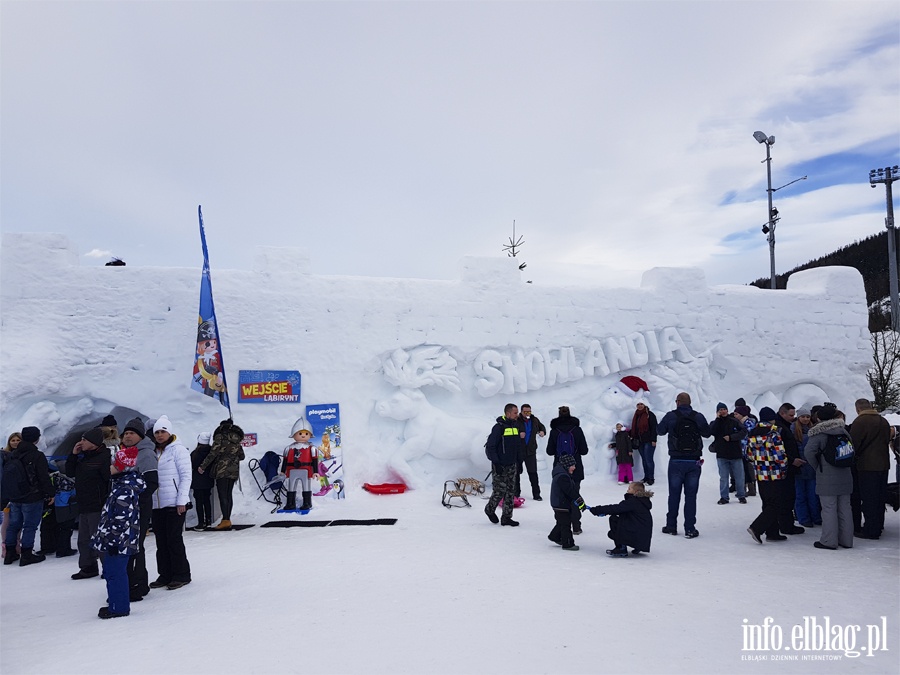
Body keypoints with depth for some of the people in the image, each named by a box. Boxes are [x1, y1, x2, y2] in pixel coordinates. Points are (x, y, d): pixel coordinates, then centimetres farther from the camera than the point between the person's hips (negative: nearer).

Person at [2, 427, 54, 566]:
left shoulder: (10, 456, 8)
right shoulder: (37, 456, -16)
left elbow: (5, 476, 15)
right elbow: (44, 477, -16)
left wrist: (7, 497, 23)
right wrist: (50, 493, -6)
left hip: (14, 498, 7)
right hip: (32, 498, -7)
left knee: (13, 525, 16)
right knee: (30, 526, 0)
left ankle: (10, 554, 22)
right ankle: (26, 555, 2)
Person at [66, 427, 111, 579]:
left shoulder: (105, 456, -16)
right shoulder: (83, 457, 13)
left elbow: (111, 479, -22)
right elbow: (69, 472, 18)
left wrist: (106, 503, -22)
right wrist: (73, 455, 5)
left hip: (97, 507, -9)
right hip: (84, 507, 10)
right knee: (84, 540, 16)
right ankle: (88, 567, 28)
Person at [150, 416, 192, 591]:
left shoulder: (178, 450, -5)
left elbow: (186, 476, -9)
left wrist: (182, 501, -14)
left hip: (174, 504, -6)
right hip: (156, 504, 6)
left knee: (174, 539, -2)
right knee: (161, 541, 10)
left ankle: (181, 575, 8)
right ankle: (165, 574, 21)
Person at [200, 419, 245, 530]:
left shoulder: (220, 437, -5)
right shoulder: (237, 440, 11)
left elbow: (213, 454, -10)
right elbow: (241, 456, 14)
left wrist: (202, 467, -2)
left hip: (222, 470, -6)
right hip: (234, 471, 6)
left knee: (222, 495, -6)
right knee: (228, 495, 10)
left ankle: (225, 520, -12)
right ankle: (227, 520, 11)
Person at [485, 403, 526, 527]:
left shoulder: (515, 426, 10)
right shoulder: (499, 427, -14)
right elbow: (490, 447, -15)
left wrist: (519, 461, 15)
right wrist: (496, 463, -17)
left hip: (512, 465, 7)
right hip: (500, 466, -7)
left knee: (511, 491, 7)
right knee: (500, 490, -4)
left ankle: (506, 517, 14)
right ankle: (490, 509, 22)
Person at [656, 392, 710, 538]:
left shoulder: (671, 416, -7)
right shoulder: (698, 417, -3)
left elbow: (660, 431, 7)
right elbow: (707, 433, 11)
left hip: (676, 462, -1)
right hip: (694, 462, 1)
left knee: (674, 494, 10)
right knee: (691, 495, 5)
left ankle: (671, 526, 16)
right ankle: (690, 528, 4)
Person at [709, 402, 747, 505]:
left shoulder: (734, 421, 3)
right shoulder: (715, 423, 6)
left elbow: (744, 431, -6)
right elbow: (711, 431, -14)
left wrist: (731, 437, -15)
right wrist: (718, 419, -13)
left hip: (736, 453, 0)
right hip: (722, 454, 1)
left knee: (739, 477, 7)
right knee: (723, 477, 5)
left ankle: (741, 496, 19)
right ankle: (724, 497, 12)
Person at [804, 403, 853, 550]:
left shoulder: (818, 433, -12)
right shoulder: (844, 431, 5)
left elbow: (809, 451, -21)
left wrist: (816, 467, -5)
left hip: (826, 477, -6)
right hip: (845, 476, 6)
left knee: (829, 508, -1)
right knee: (844, 507, 13)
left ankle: (829, 541, 3)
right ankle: (846, 540, 20)